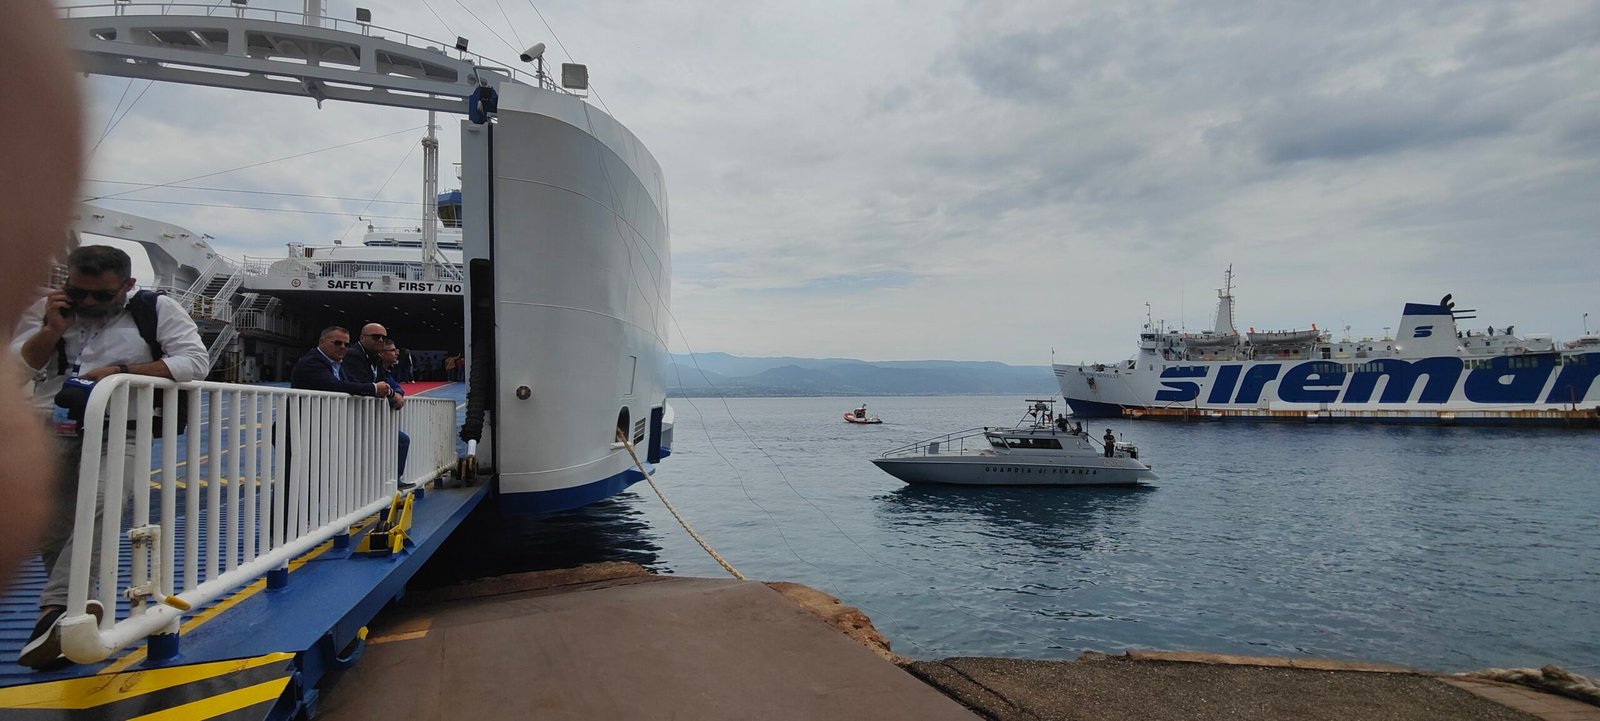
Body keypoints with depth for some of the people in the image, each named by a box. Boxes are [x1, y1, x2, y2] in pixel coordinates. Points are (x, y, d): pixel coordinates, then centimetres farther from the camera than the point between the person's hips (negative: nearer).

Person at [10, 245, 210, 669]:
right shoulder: (45, 310, 12)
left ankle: (54, 612, -26)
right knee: (51, 533, 5)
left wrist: (123, 370, -15)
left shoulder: (156, 309, 1)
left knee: (98, 512, -25)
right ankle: (70, 611, 21)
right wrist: (53, 329, -8)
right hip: (49, 432, 4)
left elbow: (196, 361, -9)